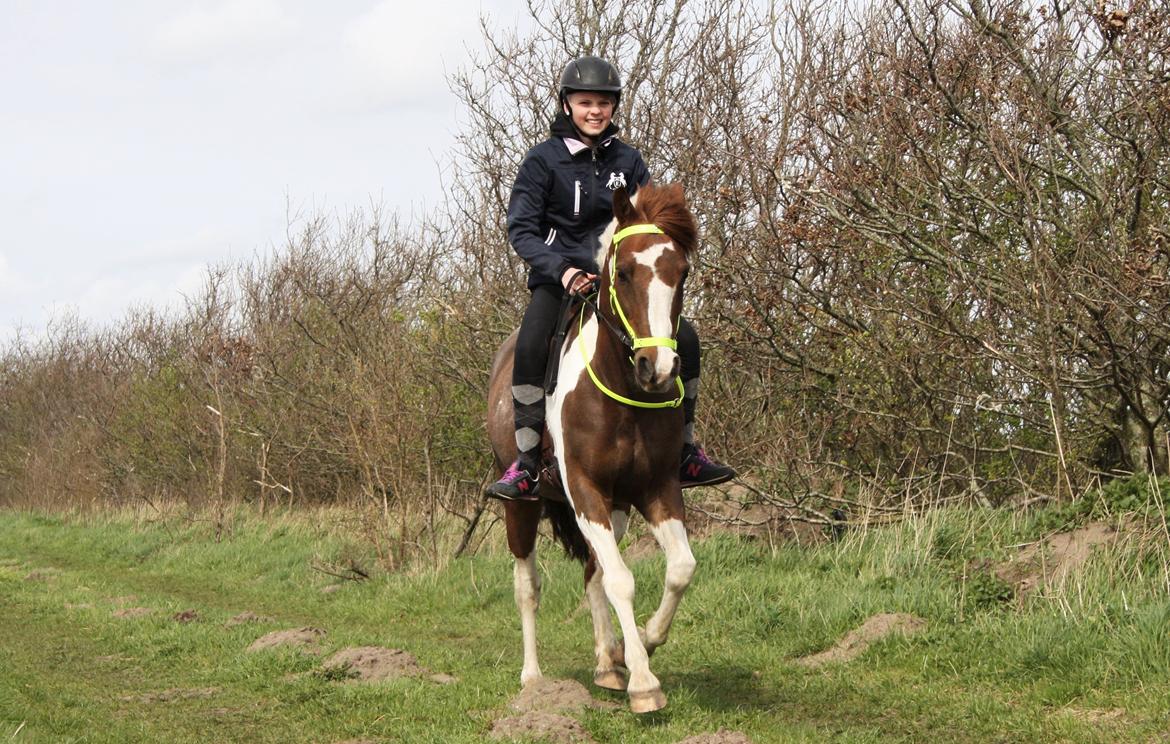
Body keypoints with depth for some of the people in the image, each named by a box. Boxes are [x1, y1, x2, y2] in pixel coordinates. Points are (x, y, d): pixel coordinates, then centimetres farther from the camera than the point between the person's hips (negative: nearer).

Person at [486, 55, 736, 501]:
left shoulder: (628, 161, 9)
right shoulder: (544, 160, -2)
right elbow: (521, 230, -6)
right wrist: (562, 269, -22)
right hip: (558, 276, -3)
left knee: (683, 338, -14)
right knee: (530, 346, -32)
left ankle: (684, 453, 2)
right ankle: (525, 465, -26)